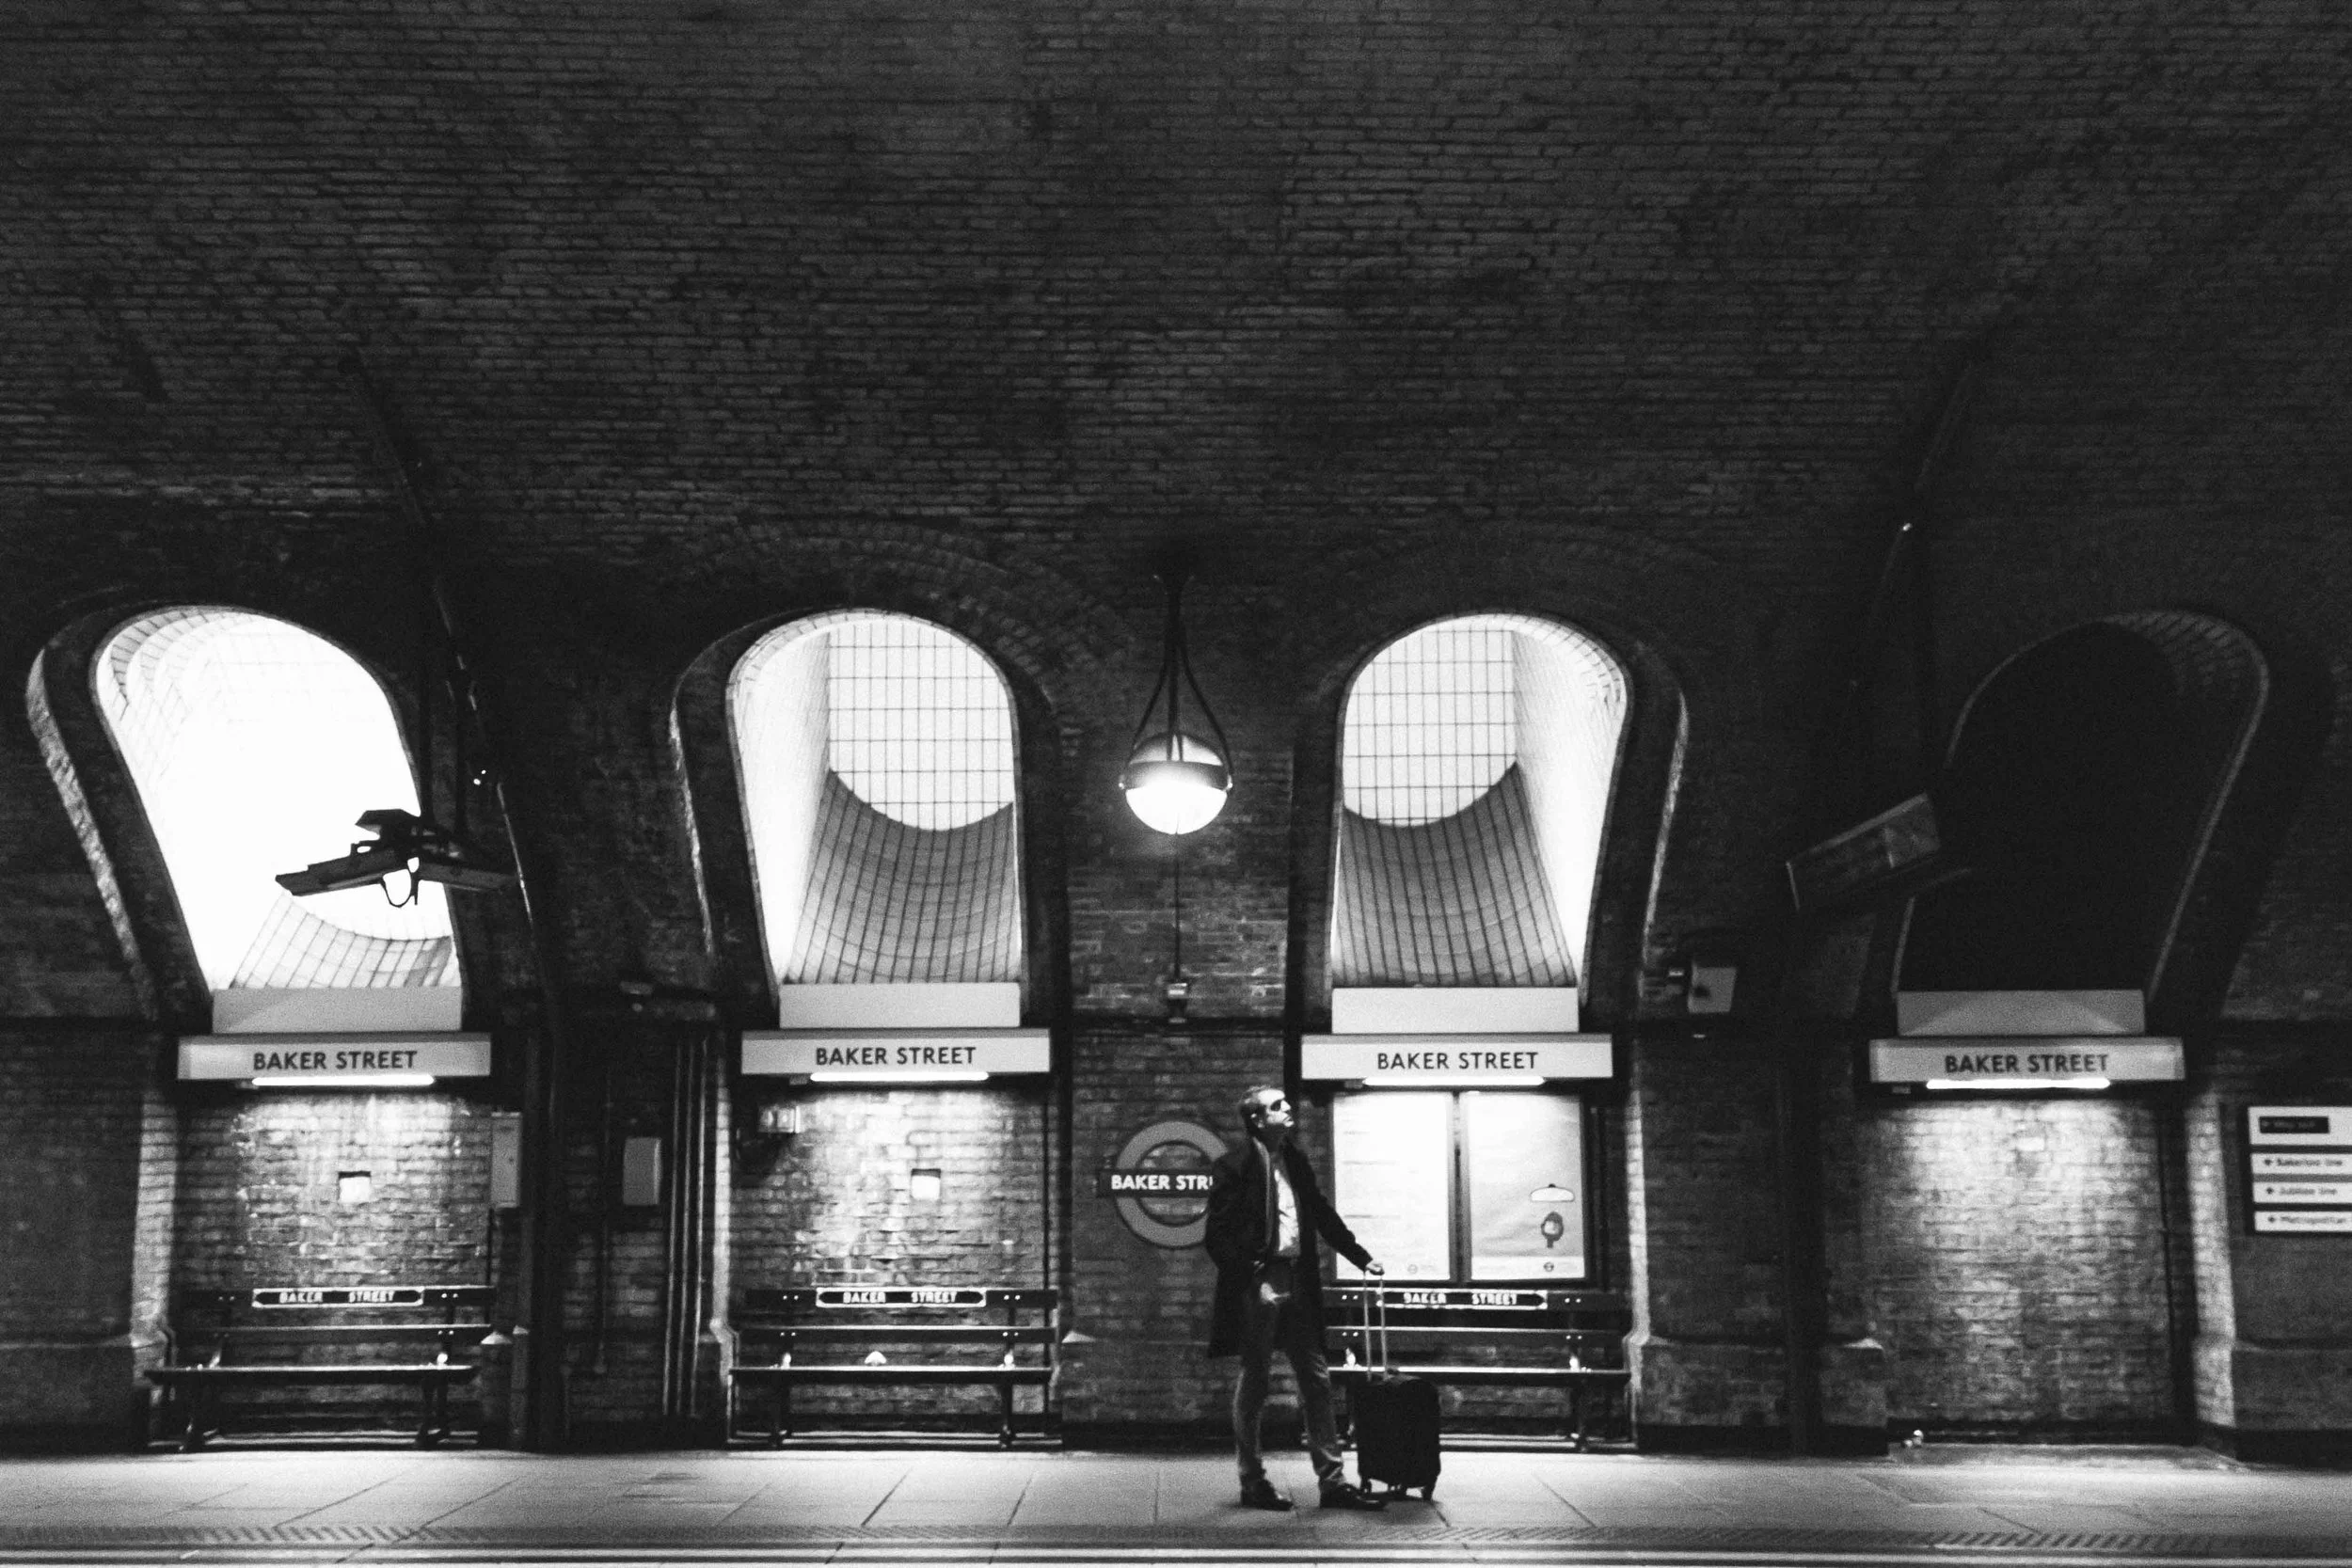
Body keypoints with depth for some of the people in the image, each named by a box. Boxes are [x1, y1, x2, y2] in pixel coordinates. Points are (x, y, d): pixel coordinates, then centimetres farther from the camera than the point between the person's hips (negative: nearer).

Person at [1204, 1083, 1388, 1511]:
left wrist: (1361, 1257, 18)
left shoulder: (1295, 1162, 13)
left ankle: (1332, 1480, 12)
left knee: (1317, 1380, 7)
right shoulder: (1234, 1166, -8)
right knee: (1253, 1383, 3)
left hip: (1298, 1282, 7)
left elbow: (1323, 1216, 21)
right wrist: (1247, 1276, -18)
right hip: (1258, 1284, -7)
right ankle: (1253, 1482, 13)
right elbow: (1218, 1235, -11)